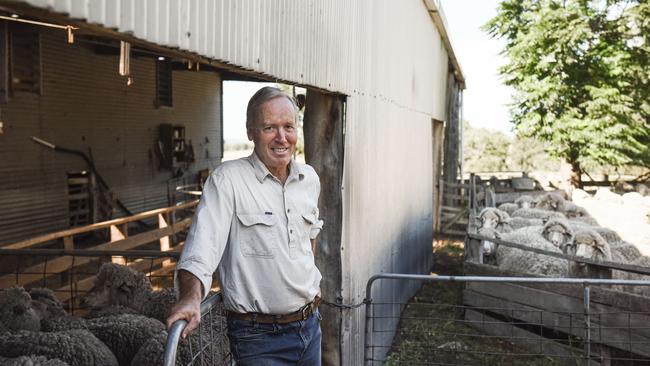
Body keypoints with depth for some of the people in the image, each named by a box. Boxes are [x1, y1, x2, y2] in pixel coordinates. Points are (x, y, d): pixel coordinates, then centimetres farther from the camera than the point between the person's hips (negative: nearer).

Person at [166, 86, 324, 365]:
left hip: (309, 325, 6)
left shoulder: (309, 178, 5)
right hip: (259, 336, -5)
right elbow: (204, 241, -26)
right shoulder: (227, 179, -14)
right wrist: (191, 297, -41)